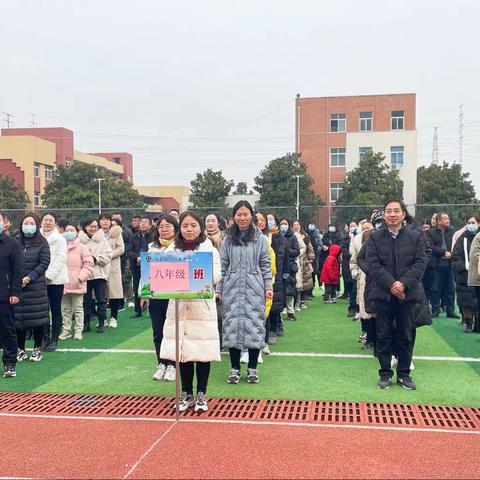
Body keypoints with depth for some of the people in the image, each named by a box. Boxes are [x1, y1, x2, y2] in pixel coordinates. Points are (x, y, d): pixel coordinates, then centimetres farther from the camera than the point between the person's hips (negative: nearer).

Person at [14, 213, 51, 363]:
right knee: (18, 318, 4)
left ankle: (37, 349, 16)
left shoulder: (42, 243, 1)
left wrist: (29, 277, -14)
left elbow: (44, 263, -5)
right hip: (17, 286, 1)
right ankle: (20, 350, 16)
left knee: (37, 317, 3)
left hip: (37, 286, -1)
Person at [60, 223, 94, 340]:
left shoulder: (82, 247, -2)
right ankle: (66, 330, 19)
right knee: (66, 309, 12)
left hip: (77, 284, -4)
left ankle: (79, 331, 9)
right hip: (63, 283, 4)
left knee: (78, 308, 2)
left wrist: (81, 277, -11)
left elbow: (88, 264, -5)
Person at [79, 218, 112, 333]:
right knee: (86, 300, 7)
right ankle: (86, 323, 17)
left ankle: (101, 323, 13)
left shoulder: (102, 239, 4)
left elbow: (108, 255, -2)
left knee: (101, 300, 3)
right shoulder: (80, 240, 3)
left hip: (99, 273, 0)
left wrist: (96, 259, -12)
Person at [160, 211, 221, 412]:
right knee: (183, 350, 7)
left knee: (202, 350, 0)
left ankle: (201, 395, 15)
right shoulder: (171, 249, 11)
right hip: (178, 306, 3)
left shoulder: (209, 248, 2)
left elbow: (216, 274, -8)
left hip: (202, 306, -2)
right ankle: (186, 393, 21)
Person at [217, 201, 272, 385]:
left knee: (254, 325, 1)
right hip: (232, 289, 1)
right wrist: (218, 289, 4)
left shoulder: (260, 238, 4)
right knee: (232, 325, 2)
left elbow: (266, 264, 4)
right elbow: (223, 266, 8)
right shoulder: (228, 239, 7)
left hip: (254, 288, -1)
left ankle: (252, 368, 14)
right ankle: (235, 368, 14)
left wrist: (268, 287, -1)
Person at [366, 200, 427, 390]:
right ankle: (385, 373, 16)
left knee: (406, 336, 8)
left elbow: (420, 263, -3)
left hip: (408, 293, 1)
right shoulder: (375, 237, 2)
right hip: (383, 294, 0)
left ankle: (404, 374, 20)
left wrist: (403, 283, -16)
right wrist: (391, 285, -16)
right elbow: (373, 264, -6)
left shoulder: (416, 236, 4)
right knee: (384, 336, 5)